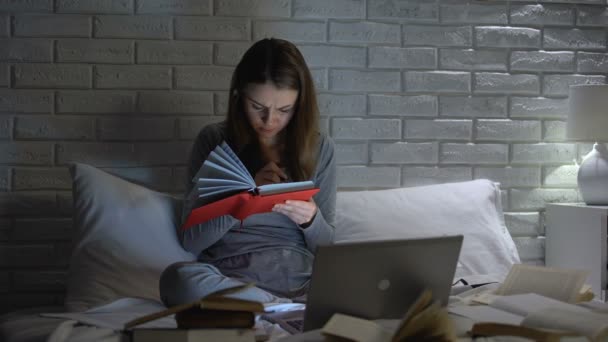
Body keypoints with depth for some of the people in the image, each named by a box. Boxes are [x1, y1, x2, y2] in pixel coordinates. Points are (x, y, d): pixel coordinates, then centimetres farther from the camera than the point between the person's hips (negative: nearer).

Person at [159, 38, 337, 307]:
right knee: (177, 278, -35)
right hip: (229, 278, 1)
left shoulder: (319, 148, 9)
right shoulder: (214, 141, 5)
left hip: (299, 280, -1)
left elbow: (326, 244, 12)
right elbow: (190, 240, 2)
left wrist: (311, 219, -11)